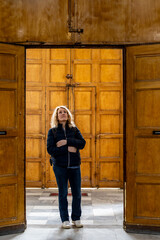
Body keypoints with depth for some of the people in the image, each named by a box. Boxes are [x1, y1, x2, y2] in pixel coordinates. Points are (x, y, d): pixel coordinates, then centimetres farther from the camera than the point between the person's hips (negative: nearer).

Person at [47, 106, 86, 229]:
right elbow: (50, 149, -8)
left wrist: (67, 141, -16)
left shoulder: (74, 129, 8)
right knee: (63, 193, 4)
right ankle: (65, 220, 15)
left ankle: (76, 218, 18)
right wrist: (67, 149, -15)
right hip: (60, 166, -2)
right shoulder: (52, 131, 2)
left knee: (77, 193, 4)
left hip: (74, 165, 2)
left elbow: (82, 143, -5)